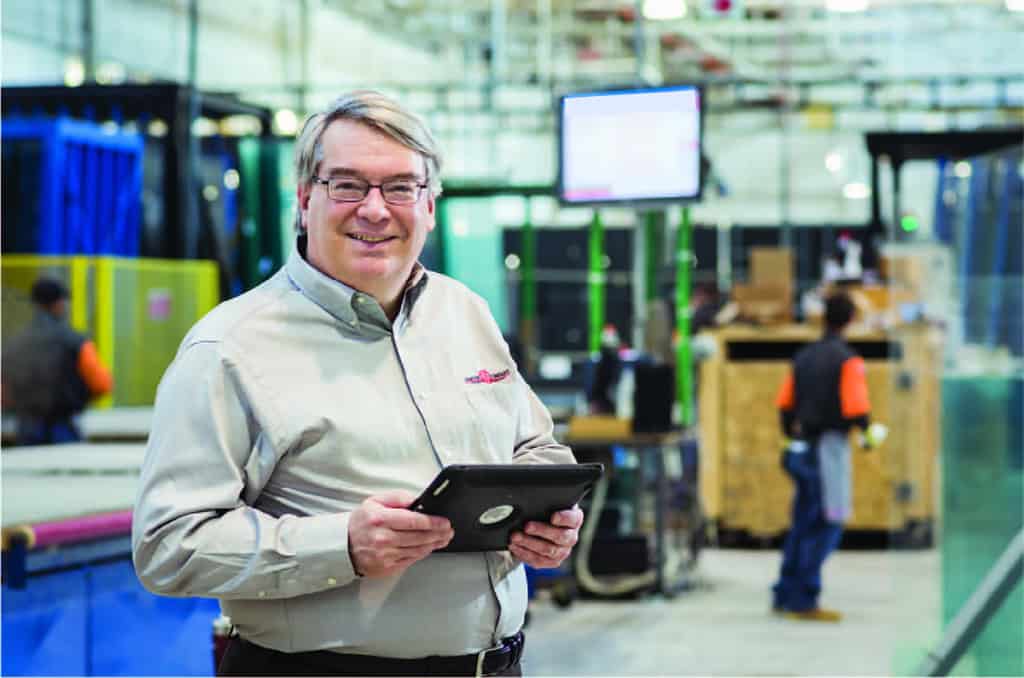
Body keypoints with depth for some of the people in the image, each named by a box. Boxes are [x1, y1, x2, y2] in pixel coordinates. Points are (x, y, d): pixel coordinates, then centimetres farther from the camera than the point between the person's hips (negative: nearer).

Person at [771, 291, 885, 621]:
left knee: (803, 523, 15)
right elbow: (857, 408, -18)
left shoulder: (804, 356, 10)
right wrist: (870, 432, 0)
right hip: (830, 447, -7)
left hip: (801, 449, 7)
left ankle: (785, 596, 20)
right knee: (827, 526, -2)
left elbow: (785, 403, 13)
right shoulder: (848, 361, -11)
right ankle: (804, 600, -4)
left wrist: (792, 435, 26)